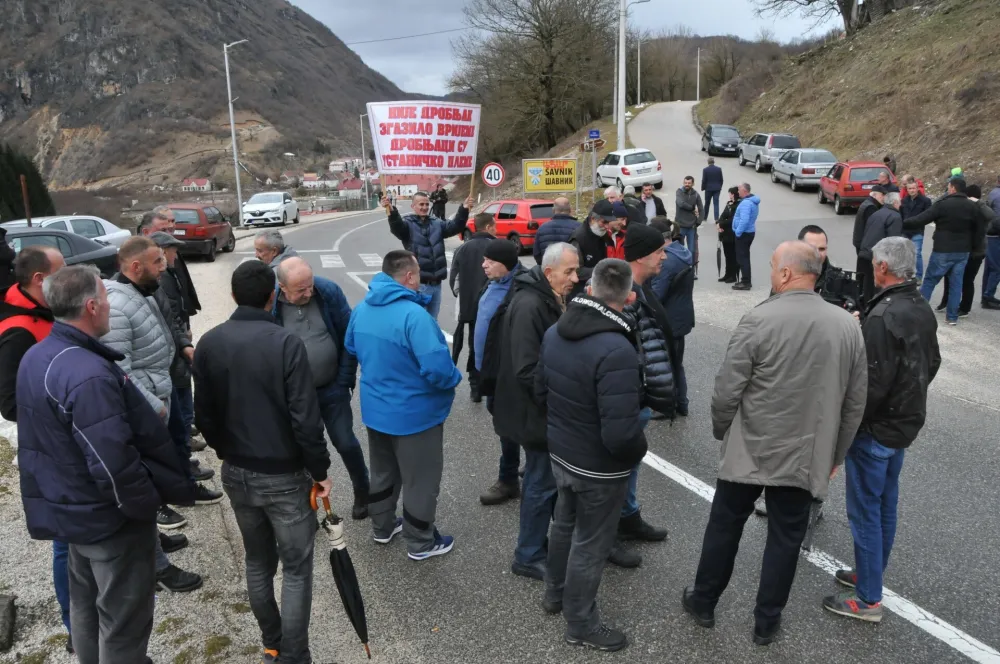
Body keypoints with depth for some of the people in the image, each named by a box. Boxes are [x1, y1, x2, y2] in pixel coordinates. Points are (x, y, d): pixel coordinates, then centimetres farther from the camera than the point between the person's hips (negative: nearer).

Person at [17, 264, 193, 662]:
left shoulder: (37, 358, 1)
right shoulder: (88, 375, -30)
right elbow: (113, 462, -31)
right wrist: (148, 504, -17)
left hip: (70, 507, 10)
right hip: (109, 516, -9)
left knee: (85, 603, 26)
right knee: (123, 619, 8)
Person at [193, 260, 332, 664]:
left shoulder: (209, 344, -2)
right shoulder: (286, 343, -20)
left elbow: (204, 415, 4)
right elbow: (305, 419, -20)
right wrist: (320, 471, -8)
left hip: (235, 473, 6)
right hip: (284, 475, -6)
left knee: (257, 562, 21)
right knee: (296, 569, 8)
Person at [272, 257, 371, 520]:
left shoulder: (329, 292, -14)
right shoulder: (269, 304, -16)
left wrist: (345, 380, -6)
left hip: (332, 389, 0)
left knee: (345, 442, 10)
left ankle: (363, 492, 34)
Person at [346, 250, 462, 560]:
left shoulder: (361, 309, -2)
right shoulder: (414, 315, -29)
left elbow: (352, 349, 14)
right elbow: (438, 369, -33)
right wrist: (455, 378, -12)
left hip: (375, 409, 8)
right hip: (414, 413, -7)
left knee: (382, 471, 25)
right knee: (420, 479, 11)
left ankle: (383, 527, 43)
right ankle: (420, 543, 27)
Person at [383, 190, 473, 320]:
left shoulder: (436, 223, 11)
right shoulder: (408, 223, -3)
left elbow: (455, 226, -3)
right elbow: (396, 227, -24)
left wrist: (464, 209, -21)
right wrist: (391, 211, -45)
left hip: (436, 282, 5)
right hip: (418, 283, -5)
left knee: (432, 320, 17)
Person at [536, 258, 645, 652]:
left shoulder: (555, 332, -6)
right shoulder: (616, 350, -32)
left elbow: (540, 390, 7)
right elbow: (620, 434, -32)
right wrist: (638, 452, -11)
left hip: (560, 452, 7)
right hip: (599, 467, -7)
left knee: (564, 524, 27)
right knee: (590, 544, 12)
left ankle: (556, 593, 49)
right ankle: (581, 624, 33)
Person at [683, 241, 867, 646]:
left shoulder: (759, 319, -17)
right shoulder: (848, 325, -3)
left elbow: (726, 390, -14)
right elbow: (855, 403, 3)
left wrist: (722, 433, 5)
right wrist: (835, 454, 15)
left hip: (750, 450, -3)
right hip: (806, 456, 3)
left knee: (725, 525, 15)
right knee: (786, 538, 15)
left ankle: (703, 602, 32)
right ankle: (766, 622, 28)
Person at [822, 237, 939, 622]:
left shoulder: (883, 316, -25)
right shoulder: (923, 310, 5)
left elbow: (873, 382, -26)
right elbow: (931, 364, 15)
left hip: (876, 429, -9)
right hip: (905, 423, 9)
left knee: (865, 511, 2)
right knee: (885, 505, 20)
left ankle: (868, 600, 12)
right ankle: (870, 573, 36)